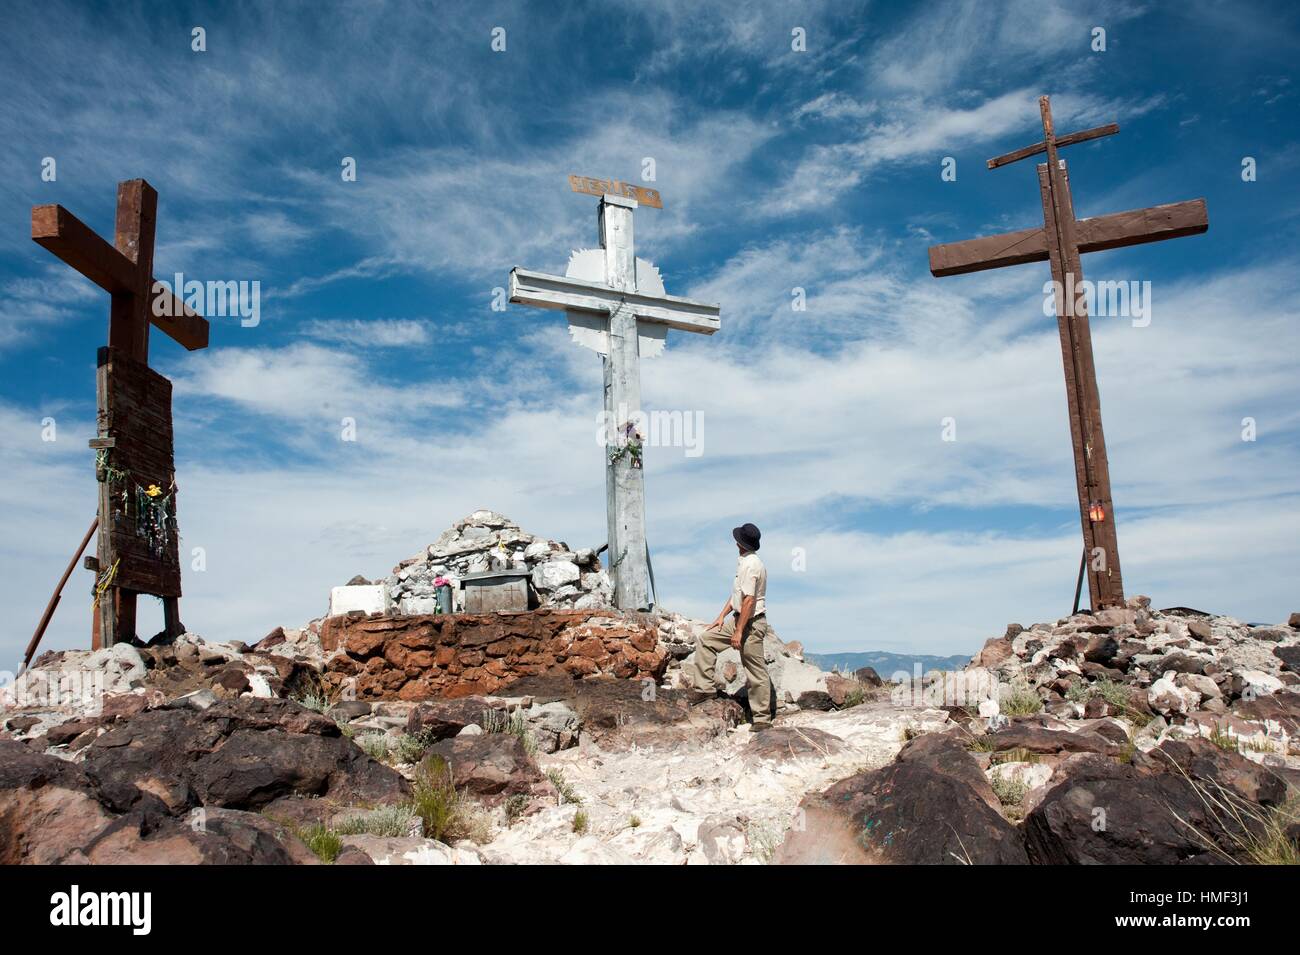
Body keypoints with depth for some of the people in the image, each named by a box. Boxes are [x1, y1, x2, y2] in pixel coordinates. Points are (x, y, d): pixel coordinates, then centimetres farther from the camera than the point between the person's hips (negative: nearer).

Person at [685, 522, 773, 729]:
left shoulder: (751, 565, -20)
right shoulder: (743, 561, 12)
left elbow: (748, 601, -24)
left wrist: (738, 632, -23)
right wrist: (722, 616, 14)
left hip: (752, 622, -10)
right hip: (739, 619, 10)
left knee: (755, 670, -3)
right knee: (705, 640, 11)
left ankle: (762, 718, 6)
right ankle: (703, 686, 12)